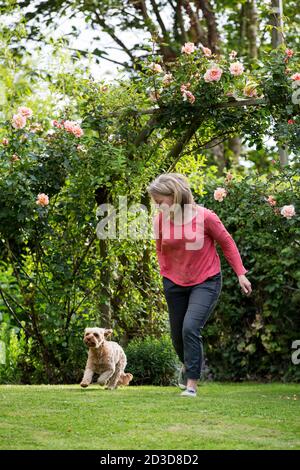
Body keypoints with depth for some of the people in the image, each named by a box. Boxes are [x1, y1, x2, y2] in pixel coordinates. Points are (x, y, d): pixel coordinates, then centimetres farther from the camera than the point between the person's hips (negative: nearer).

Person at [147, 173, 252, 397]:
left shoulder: (205, 217, -17)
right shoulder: (160, 220, -6)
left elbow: (227, 242, -5)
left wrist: (241, 273, -3)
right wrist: (165, 274, 4)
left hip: (206, 282, -4)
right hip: (175, 284, 4)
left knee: (191, 328, -21)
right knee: (177, 334, 12)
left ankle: (192, 384, -14)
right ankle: (187, 364, 45)